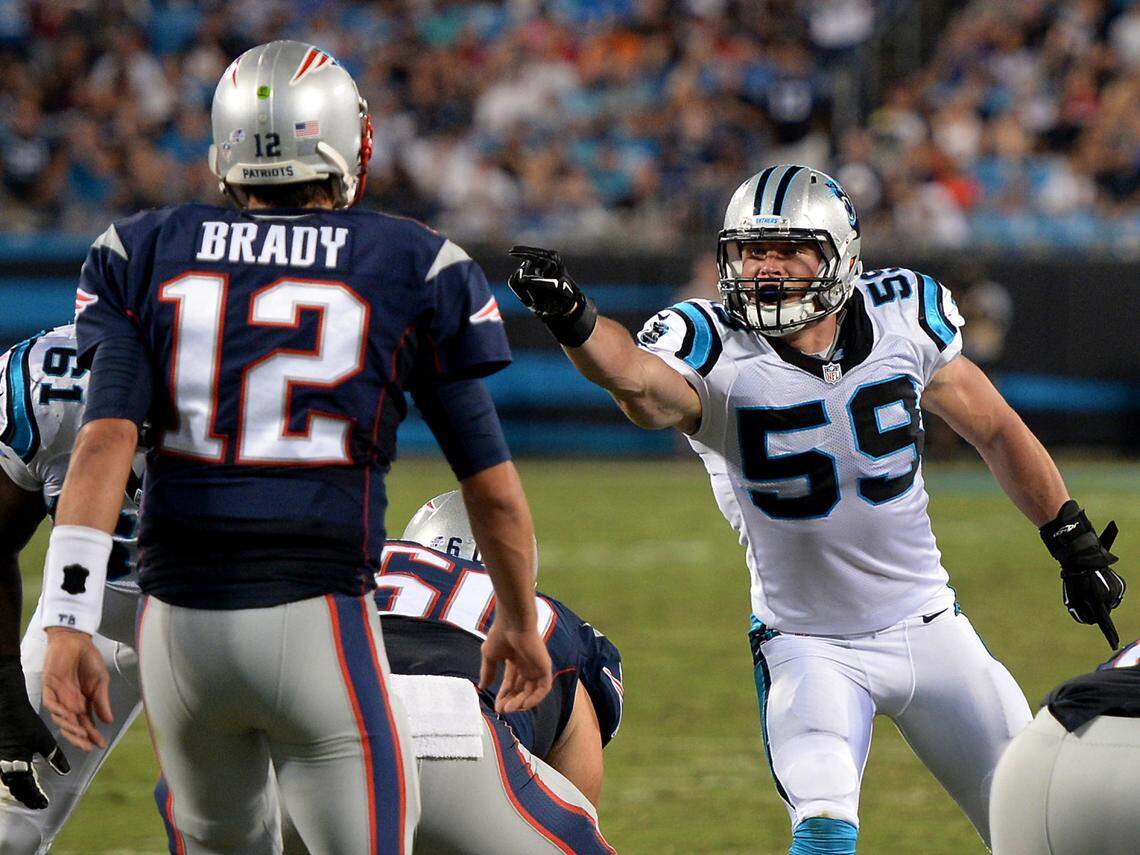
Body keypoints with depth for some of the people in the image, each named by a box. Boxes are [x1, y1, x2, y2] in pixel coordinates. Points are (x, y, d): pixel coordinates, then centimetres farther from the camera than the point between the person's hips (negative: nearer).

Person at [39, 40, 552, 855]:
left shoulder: (147, 255, 7)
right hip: (315, 625, -4)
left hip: (181, 625, 4)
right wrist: (519, 622, 23)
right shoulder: (413, 272, 3)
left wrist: (69, 623, -11)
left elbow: (106, 441, -7)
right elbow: (493, 486, 7)